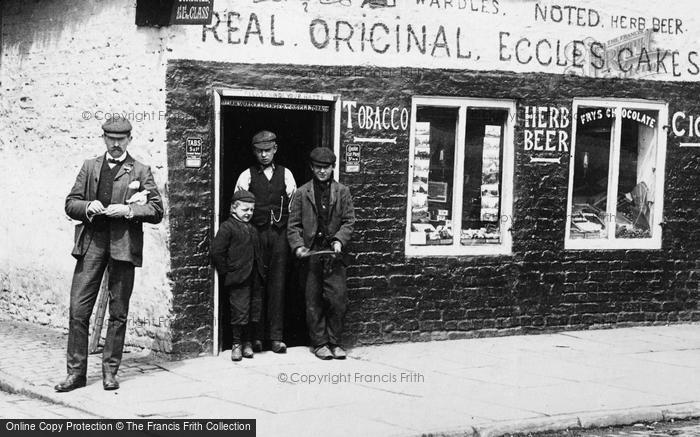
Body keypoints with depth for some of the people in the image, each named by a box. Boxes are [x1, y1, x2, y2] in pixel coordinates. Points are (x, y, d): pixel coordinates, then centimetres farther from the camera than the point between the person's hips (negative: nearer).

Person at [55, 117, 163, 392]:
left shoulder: (141, 171, 8)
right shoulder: (90, 167, 16)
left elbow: (156, 211, 2)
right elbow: (70, 204, 13)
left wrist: (128, 210, -13)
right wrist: (88, 207, -8)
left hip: (124, 244, -2)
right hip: (92, 242, 2)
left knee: (118, 312, 3)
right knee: (78, 310, -4)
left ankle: (110, 371, 13)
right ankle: (76, 372, 3)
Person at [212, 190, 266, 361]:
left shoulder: (252, 230, 19)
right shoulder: (227, 227, -4)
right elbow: (217, 251, -10)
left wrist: (262, 270, 15)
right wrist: (226, 271, -10)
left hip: (255, 278, 7)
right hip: (238, 279, -7)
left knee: (255, 312, 8)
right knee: (240, 312, -6)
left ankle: (248, 342, 20)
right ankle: (237, 344, 5)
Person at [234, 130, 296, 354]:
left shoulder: (285, 174, 11)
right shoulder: (247, 176, 7)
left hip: (279, 233, 1)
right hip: (255, 232, -1)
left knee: (277, 284, 1)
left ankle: (276, 337, 3)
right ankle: (256, 336, 3)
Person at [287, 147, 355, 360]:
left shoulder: (342, 192, 8)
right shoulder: (302, 193, 6)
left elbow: (349, 221, 5)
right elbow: (293, 225, 6)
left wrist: (339, 240, -11)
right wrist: (298, 246, -9)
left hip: (334, 254, 0)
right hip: (311, 254, 0)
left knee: (338, 299, -4)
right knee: (314, 302, 3)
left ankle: (334, 342, 9)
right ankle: (319, 343, 13)